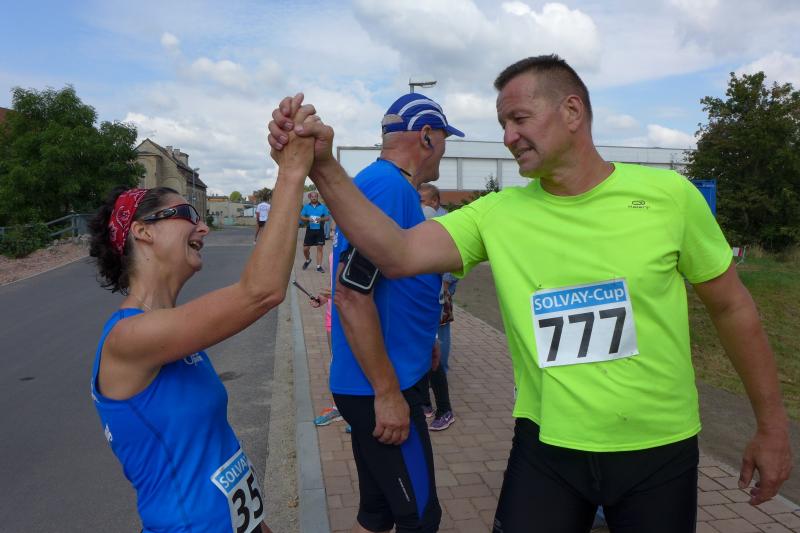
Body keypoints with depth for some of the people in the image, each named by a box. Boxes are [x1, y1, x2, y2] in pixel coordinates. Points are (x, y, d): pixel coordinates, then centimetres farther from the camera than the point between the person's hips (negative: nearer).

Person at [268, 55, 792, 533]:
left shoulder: (668, 195, -9)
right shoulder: (498, 214, -7)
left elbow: (732, 306, 1)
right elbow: (397, 254, -18)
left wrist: (773, 425, 7)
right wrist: (324, 167, -28)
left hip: (660, 451, 0)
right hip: (547, 447, 1)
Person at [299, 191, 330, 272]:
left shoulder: (322, 207, 2)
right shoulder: (306, 207, 6)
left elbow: (328, 217, 2)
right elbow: (301, 217, 4)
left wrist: (321, 219, -18)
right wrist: (307, 219, -15)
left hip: (320, 230, -1)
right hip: (310, 230, 1)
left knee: (319, 248, -1)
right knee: (305, 248, 4)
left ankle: (319, 266, 5)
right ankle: (308, 260, 34)